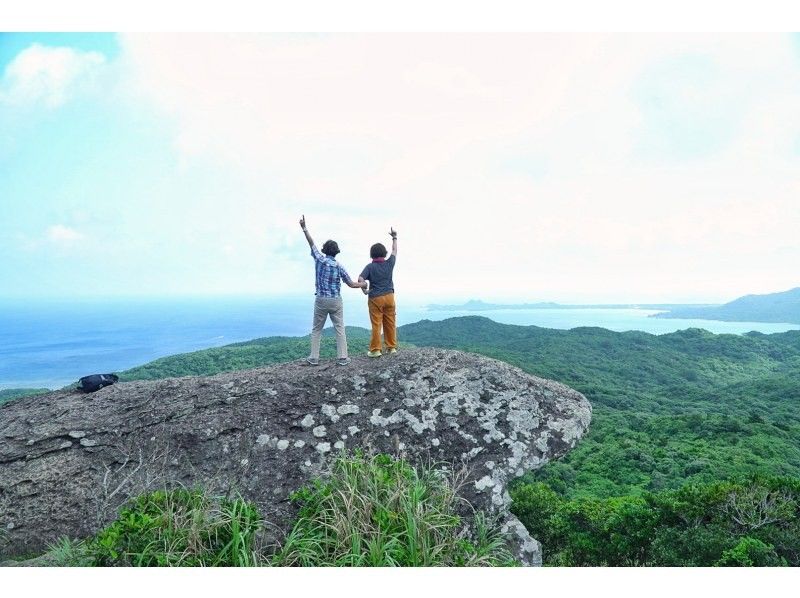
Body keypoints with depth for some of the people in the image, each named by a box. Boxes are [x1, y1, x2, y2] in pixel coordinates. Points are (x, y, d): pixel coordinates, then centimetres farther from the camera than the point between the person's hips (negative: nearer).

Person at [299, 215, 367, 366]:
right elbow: (351, 284, 1)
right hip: (336, 301, -1)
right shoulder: (339, 267, -5)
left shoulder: (319, 259, -4)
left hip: (321, 300, 1)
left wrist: (304, 228, 17)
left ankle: (314, 358, 10)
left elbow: (311, 243, 8)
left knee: (316, 330, 11)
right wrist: (362, 284, 20)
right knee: (340, 329, 5)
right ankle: (342, 358, 3)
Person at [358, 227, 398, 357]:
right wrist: (394, 237, 29)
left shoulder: (370, 266, -8)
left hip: (375, 298, -3)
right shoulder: (389, 263, 0)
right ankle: (391, 347, 17)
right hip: (389, 296, 3)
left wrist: (364, 290, -3)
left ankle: (375, 350, 3)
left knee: (376, 325, 0)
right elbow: (394, 251, 17)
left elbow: (360, 279, -20)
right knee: (390, 323, 10)